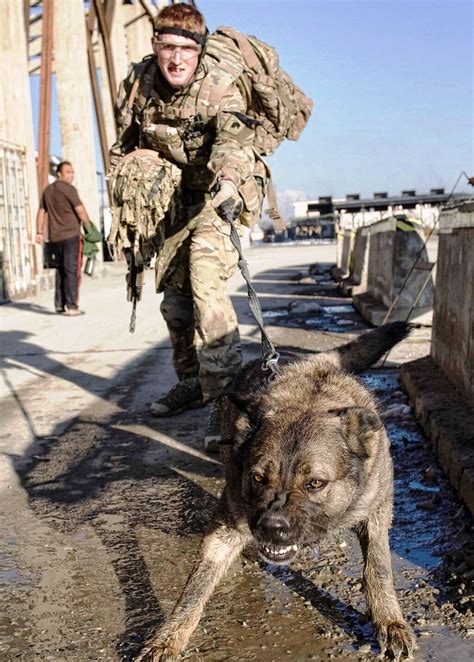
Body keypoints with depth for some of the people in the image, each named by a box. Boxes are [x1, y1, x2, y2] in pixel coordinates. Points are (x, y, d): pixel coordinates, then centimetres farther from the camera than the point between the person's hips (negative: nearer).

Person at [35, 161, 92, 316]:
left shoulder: (48, 190, 15)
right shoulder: (69, 189, -8)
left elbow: (41, 212, 18)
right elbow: (81, 212, -13)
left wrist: (39, 232, 20)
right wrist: (90, 228, -3)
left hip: (55, 236, 7)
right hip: (71, 235, -7)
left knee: (61, 269, 15)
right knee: (72, 270, -5)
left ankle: (59, 304, 15)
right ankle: (71, 306, -8)